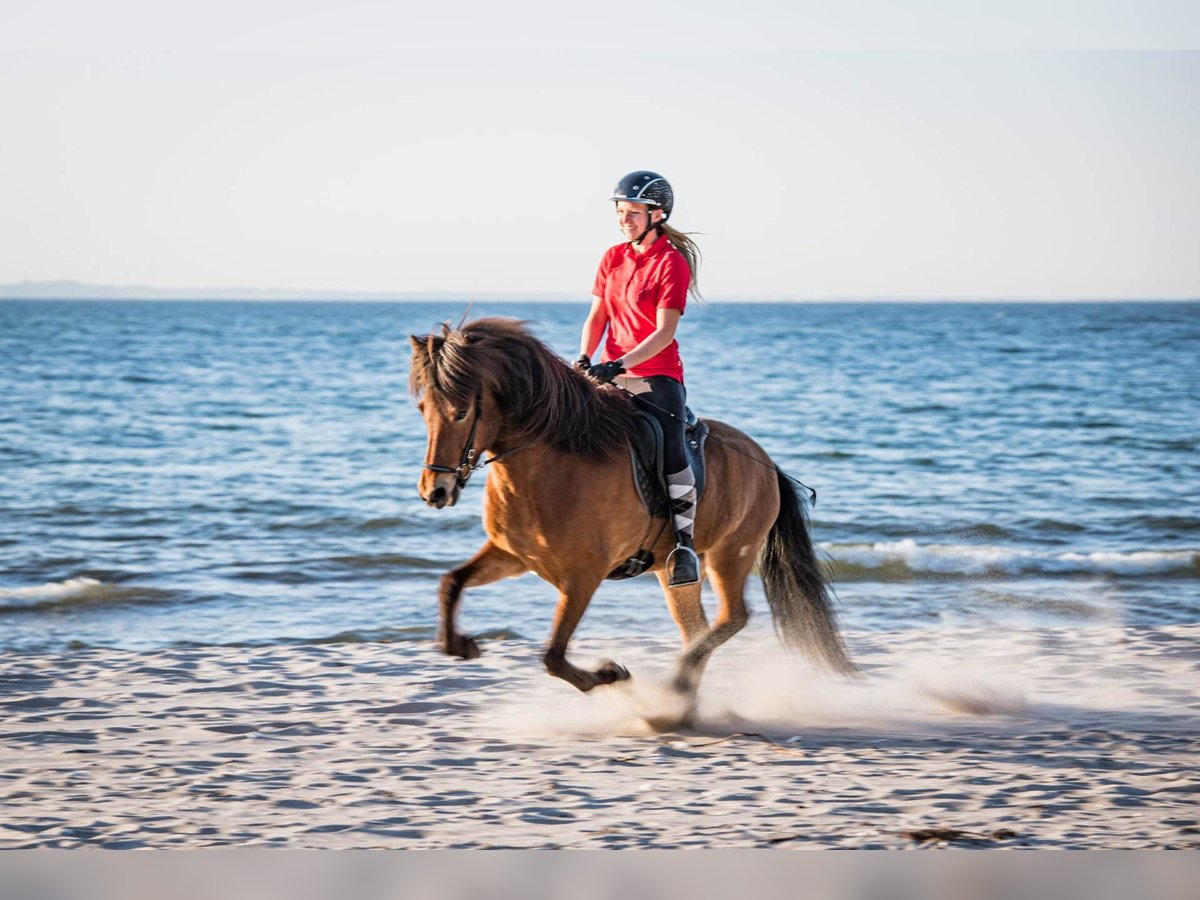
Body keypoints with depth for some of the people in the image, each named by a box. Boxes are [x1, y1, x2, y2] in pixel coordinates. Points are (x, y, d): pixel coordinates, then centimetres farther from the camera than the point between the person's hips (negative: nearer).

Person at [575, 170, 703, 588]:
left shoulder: (672, 263, -8)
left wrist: (620, 365, -24)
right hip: (612, 374, 6)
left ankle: (685, 541, -12)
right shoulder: (613, 259, 11)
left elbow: (664, 332, -14)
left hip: (657, 375, -6)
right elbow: (597, 317, 11)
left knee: (670, 452, -22)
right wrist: (584, 359, -7)